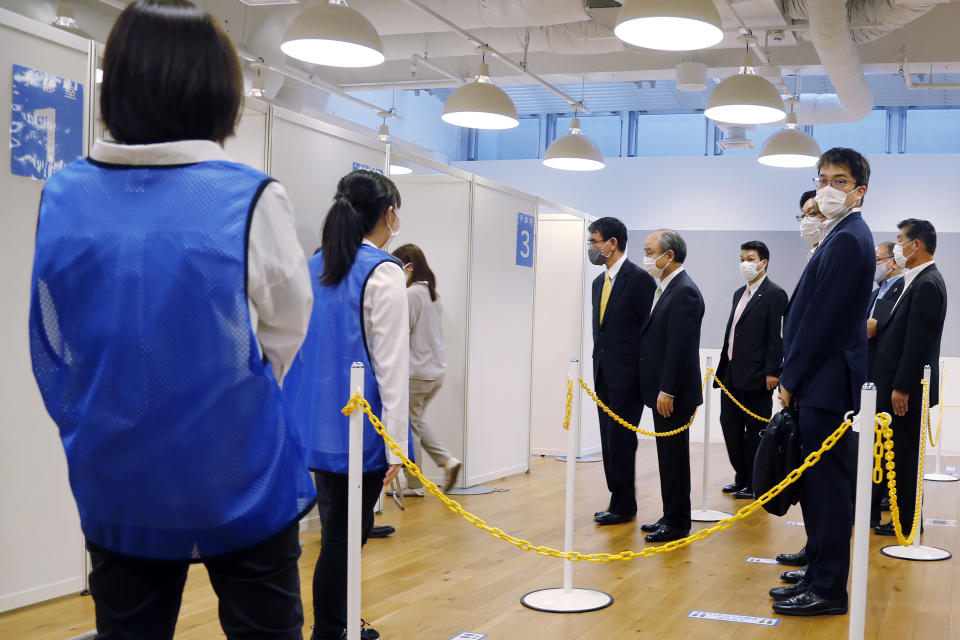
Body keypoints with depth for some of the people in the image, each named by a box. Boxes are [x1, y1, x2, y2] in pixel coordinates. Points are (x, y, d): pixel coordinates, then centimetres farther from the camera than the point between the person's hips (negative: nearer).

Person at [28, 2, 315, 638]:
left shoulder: (63, 197, -6)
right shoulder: (254, 200, -17)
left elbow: (51, 348, 4)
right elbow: (285, 332, -2)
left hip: (115, 484, 4)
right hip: (240, 485, -3)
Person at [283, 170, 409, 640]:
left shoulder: (316, 267, 9)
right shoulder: (383, 273, -13)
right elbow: (391, 365, -16)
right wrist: (395, 444, -13)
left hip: (317, 422, 8)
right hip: (358, 427, -8)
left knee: (337, 531, 20)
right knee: (343, 537, 1)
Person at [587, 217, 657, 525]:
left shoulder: (639, 279, -10)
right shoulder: (599, 282, 14)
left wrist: (644, 377, -14)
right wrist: (598, 368, 14)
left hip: (627, 375, -8)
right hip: (604, 373, 8)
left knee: (620, 439, -6)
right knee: (610, 440, 10)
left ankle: (623, 506, 3)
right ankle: (620, 501, 17)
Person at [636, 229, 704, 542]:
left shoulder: (684, 292, -17)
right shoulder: (666, 288, 14)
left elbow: (679, 346, -21)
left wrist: (667, 391, -21)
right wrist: (659, 389, 16)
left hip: (673, 393, -10)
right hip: (662, 390, 10)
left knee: (674, 456, -2)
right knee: (669, 455, 15)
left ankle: (677, 523, 7)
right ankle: (671, 516, 24)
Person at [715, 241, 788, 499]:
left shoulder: (774, 295, -8)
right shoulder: (740, 293, 16)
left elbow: (777, 337, -13)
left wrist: (772, 372, -18)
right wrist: (724, 367, 15)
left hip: (756, 376, -8)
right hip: (732, 373, 8)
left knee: (755, 430, 0)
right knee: (730, 424, 11)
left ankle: (755, 485, 10)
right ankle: (742, 478, 24)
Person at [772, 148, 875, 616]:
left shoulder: (847, 240, -14)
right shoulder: (843, 236, 17)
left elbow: (822, 318, -18)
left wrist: (791, 379, -12)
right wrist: (794, 378, 15)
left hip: (826, 384, -10)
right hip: (821, 384, 10)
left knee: (827, 487, -4)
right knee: (819, 486, 15)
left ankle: (828, 590, 3)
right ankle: (818, 576, 23)